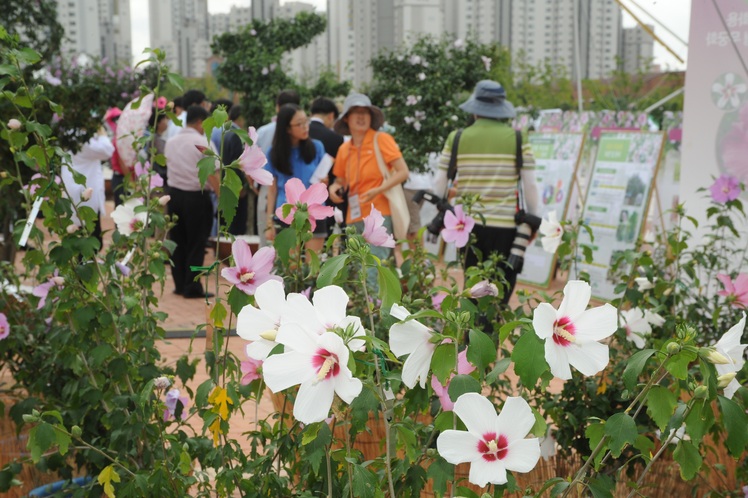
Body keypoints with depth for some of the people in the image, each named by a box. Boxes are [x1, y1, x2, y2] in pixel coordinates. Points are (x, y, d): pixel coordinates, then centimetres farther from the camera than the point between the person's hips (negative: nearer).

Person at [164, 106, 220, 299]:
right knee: (196, 244, 2)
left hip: (174, 194, 6)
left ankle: (180, 285, 18)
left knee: (178, 241, 13)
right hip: (196, 197, -6)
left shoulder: (171, 142, 9)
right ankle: (192, 287, 4)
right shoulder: (203, 143, -11)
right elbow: (211, 174, -16)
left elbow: (169, 167, 14)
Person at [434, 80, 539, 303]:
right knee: (500, 293, 5)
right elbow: (530, 186, -3)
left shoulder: (456, 138, 3)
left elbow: (440, 182, 3)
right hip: (504, 225, -2)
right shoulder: (517, 139, -2)